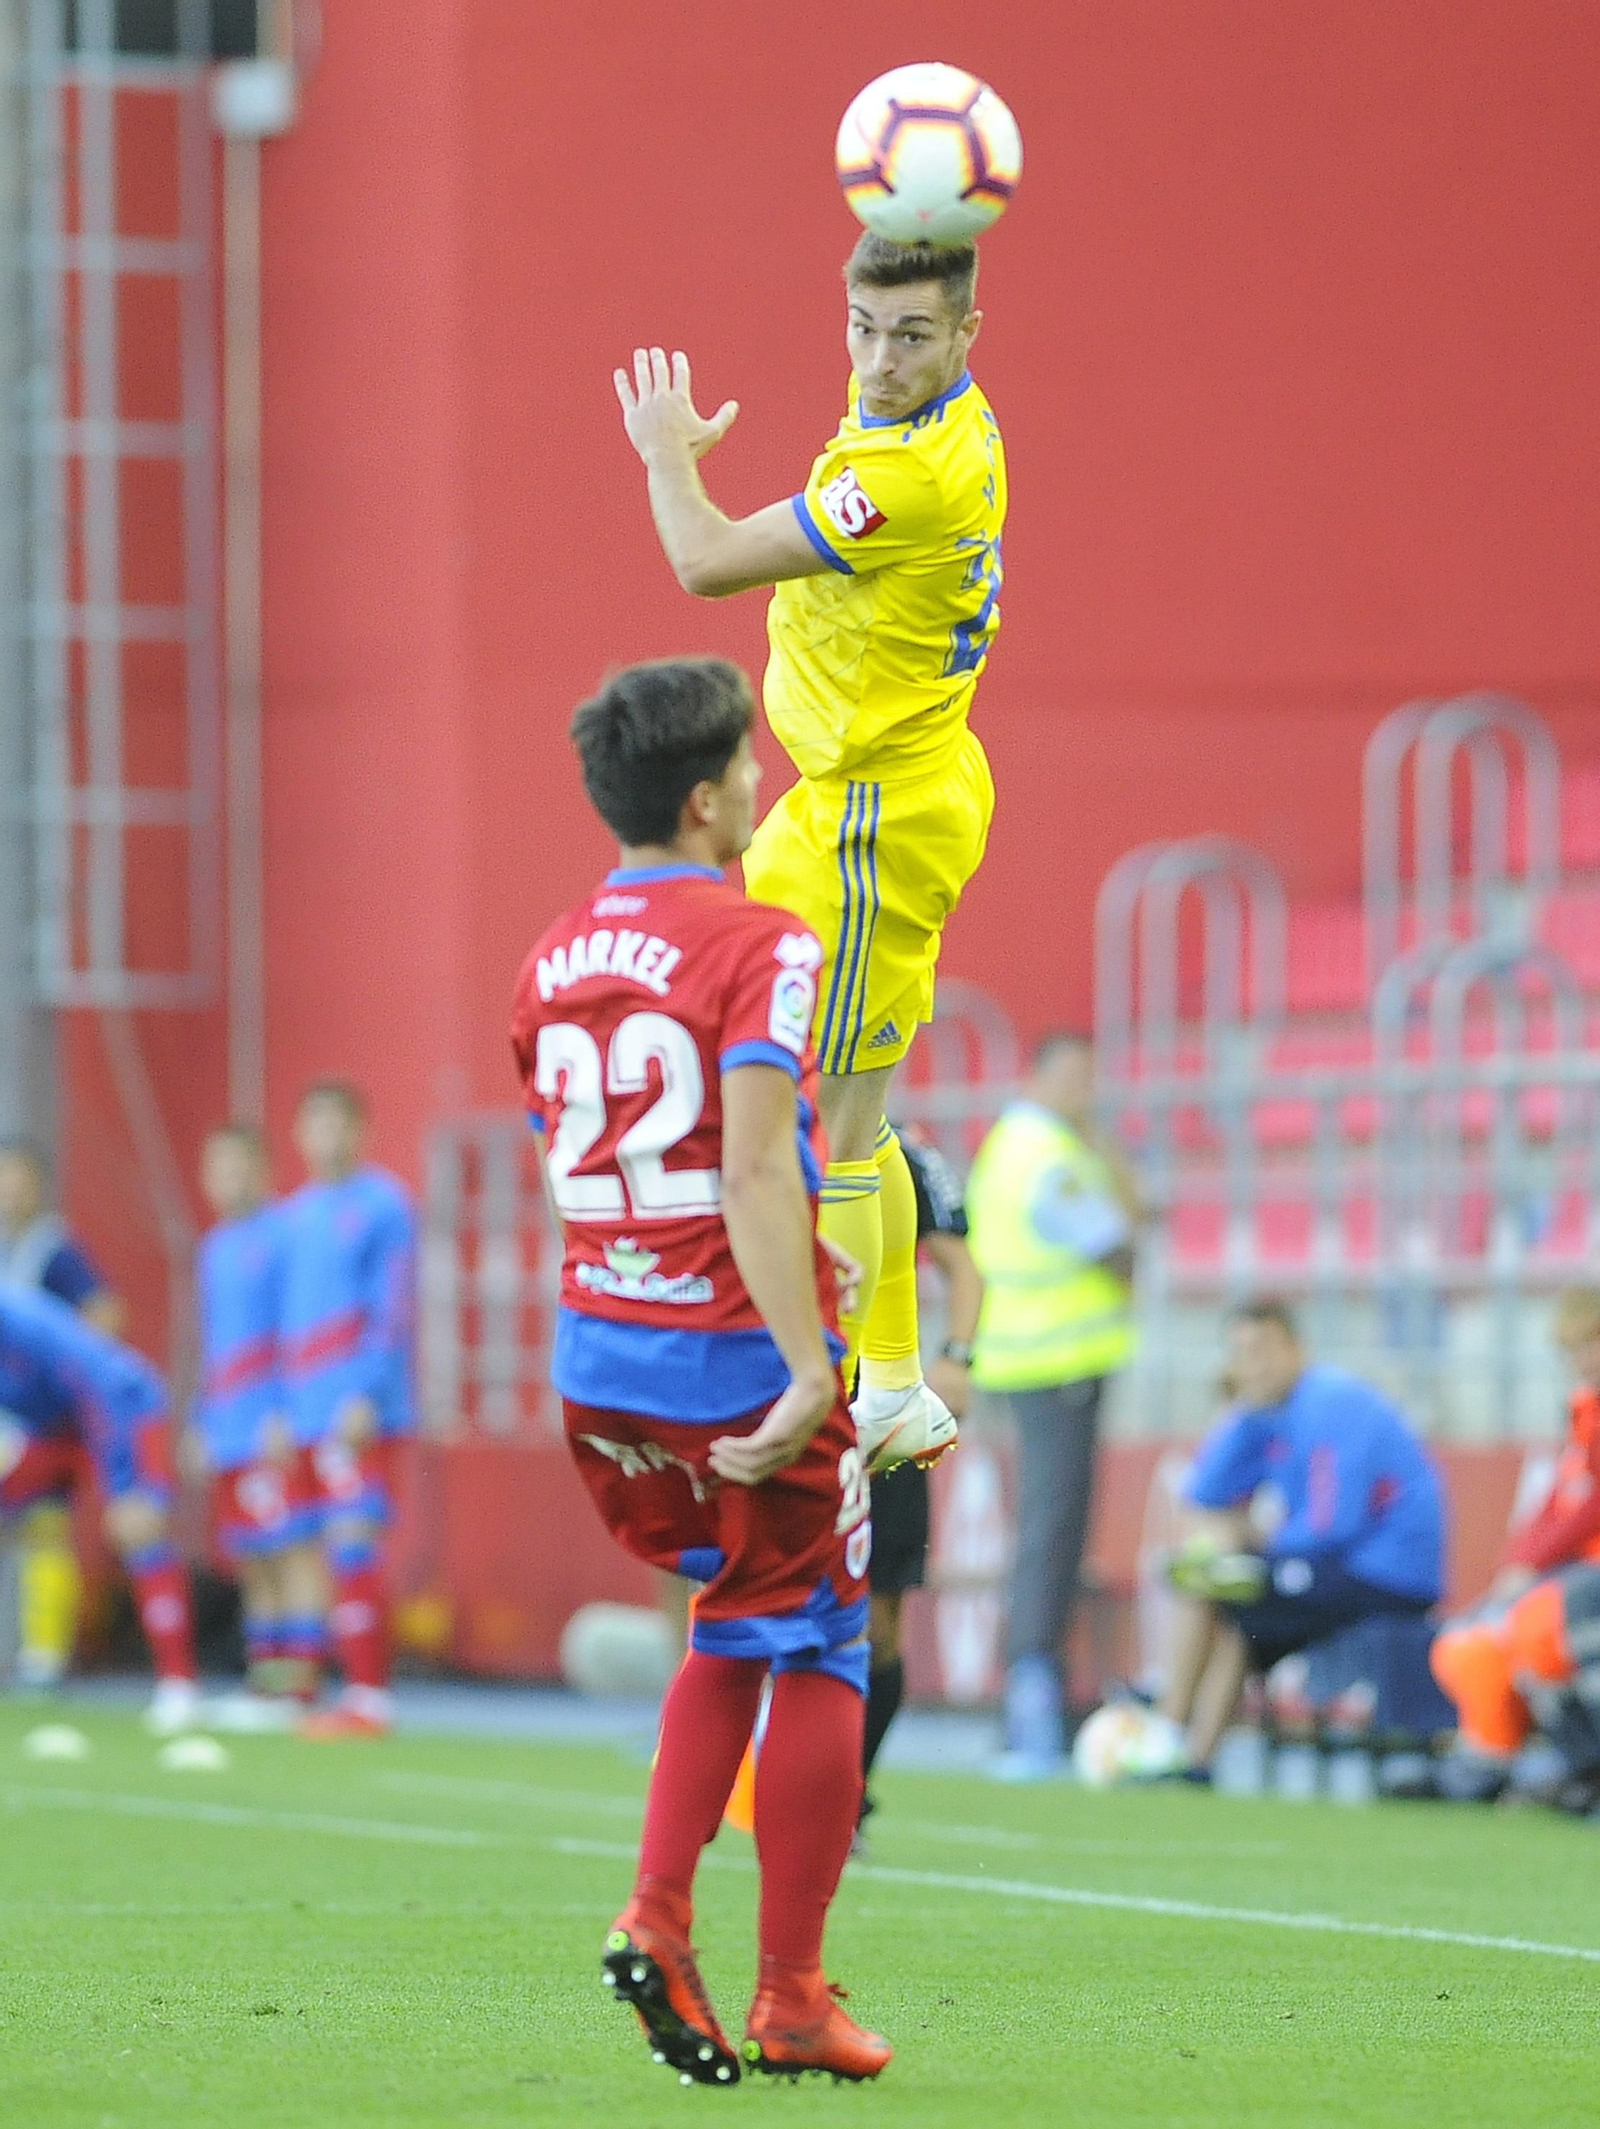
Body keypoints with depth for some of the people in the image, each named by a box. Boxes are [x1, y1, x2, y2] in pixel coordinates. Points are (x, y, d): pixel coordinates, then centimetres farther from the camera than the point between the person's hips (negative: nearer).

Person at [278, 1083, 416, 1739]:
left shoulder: (382, 1204, -4)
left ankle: (370, 1698, -13)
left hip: (360, 1409, -7)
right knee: (338, 1546, 5)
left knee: (352, 1542, -12)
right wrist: (279, 1408, 19)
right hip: (307, 1413, 7)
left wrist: (367, 1396, -18)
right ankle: (359, 1691, 7)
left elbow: (394, 1312, -10)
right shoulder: (296, 1212, 18)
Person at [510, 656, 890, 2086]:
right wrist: (809, 1370, -27)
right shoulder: (760, 948, -13)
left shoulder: (551, 965, 9)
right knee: (816, 1657, 7)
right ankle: (789, 2001, 9)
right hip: (742, 1365, -7)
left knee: (739, 1624, 23)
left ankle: (656, 1916, 6)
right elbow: (756, 1171, -24)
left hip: (598, 1365, 7)